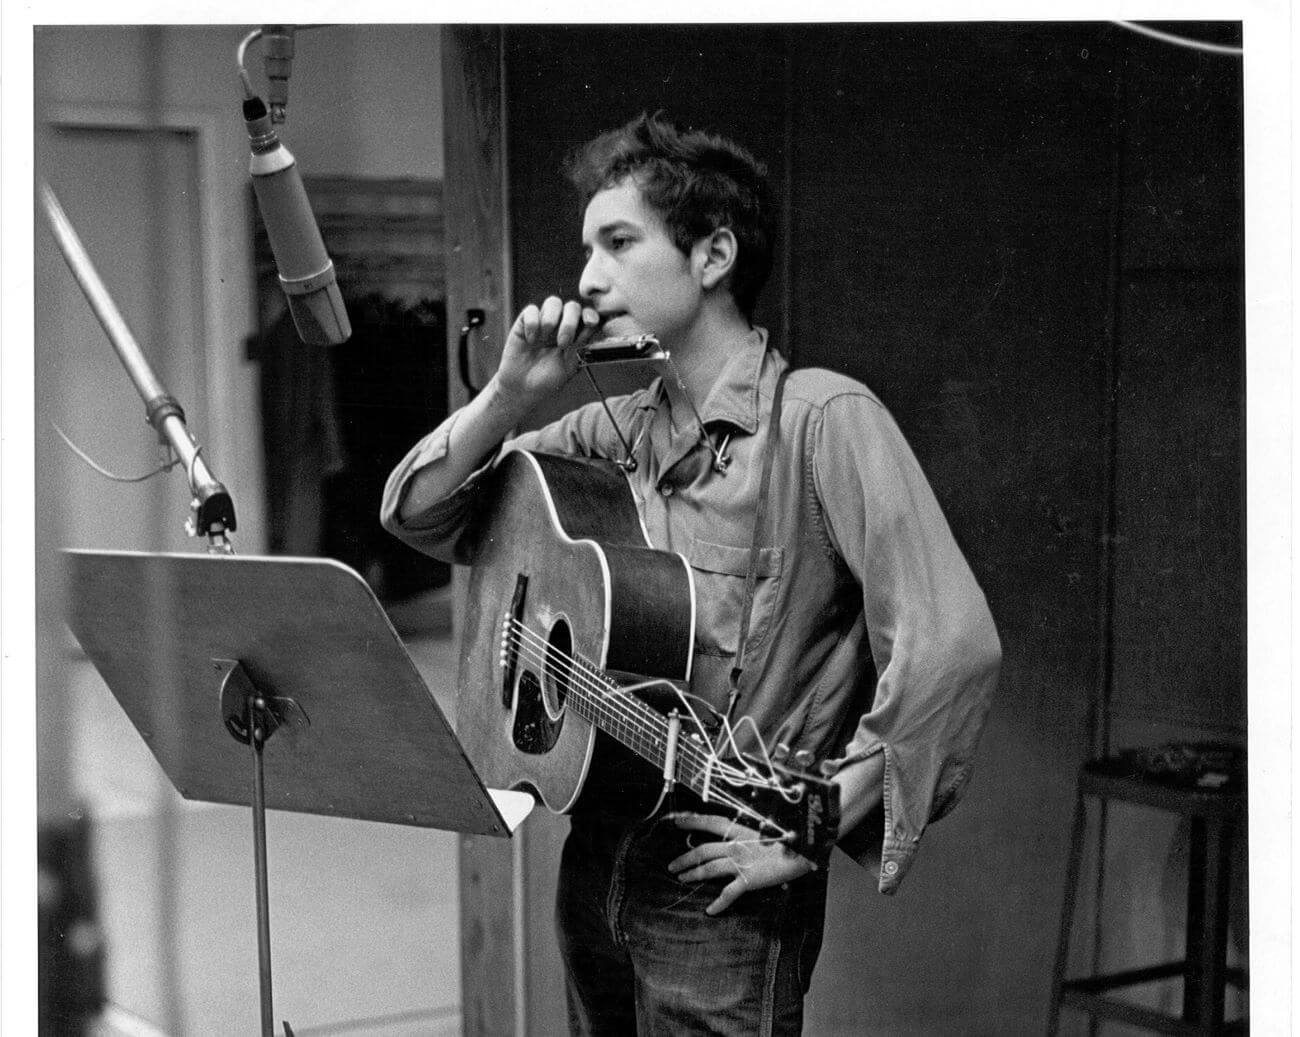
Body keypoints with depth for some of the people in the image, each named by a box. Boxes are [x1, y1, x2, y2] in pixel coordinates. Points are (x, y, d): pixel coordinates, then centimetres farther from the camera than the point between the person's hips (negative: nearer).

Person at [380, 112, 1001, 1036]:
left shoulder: (821, 418, -14)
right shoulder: (617, 429, 8)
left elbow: (952, 647, -24)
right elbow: (417, 513, 11)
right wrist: (513, 395, -5)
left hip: (720, 891, -7)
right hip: (594, 864, 7)